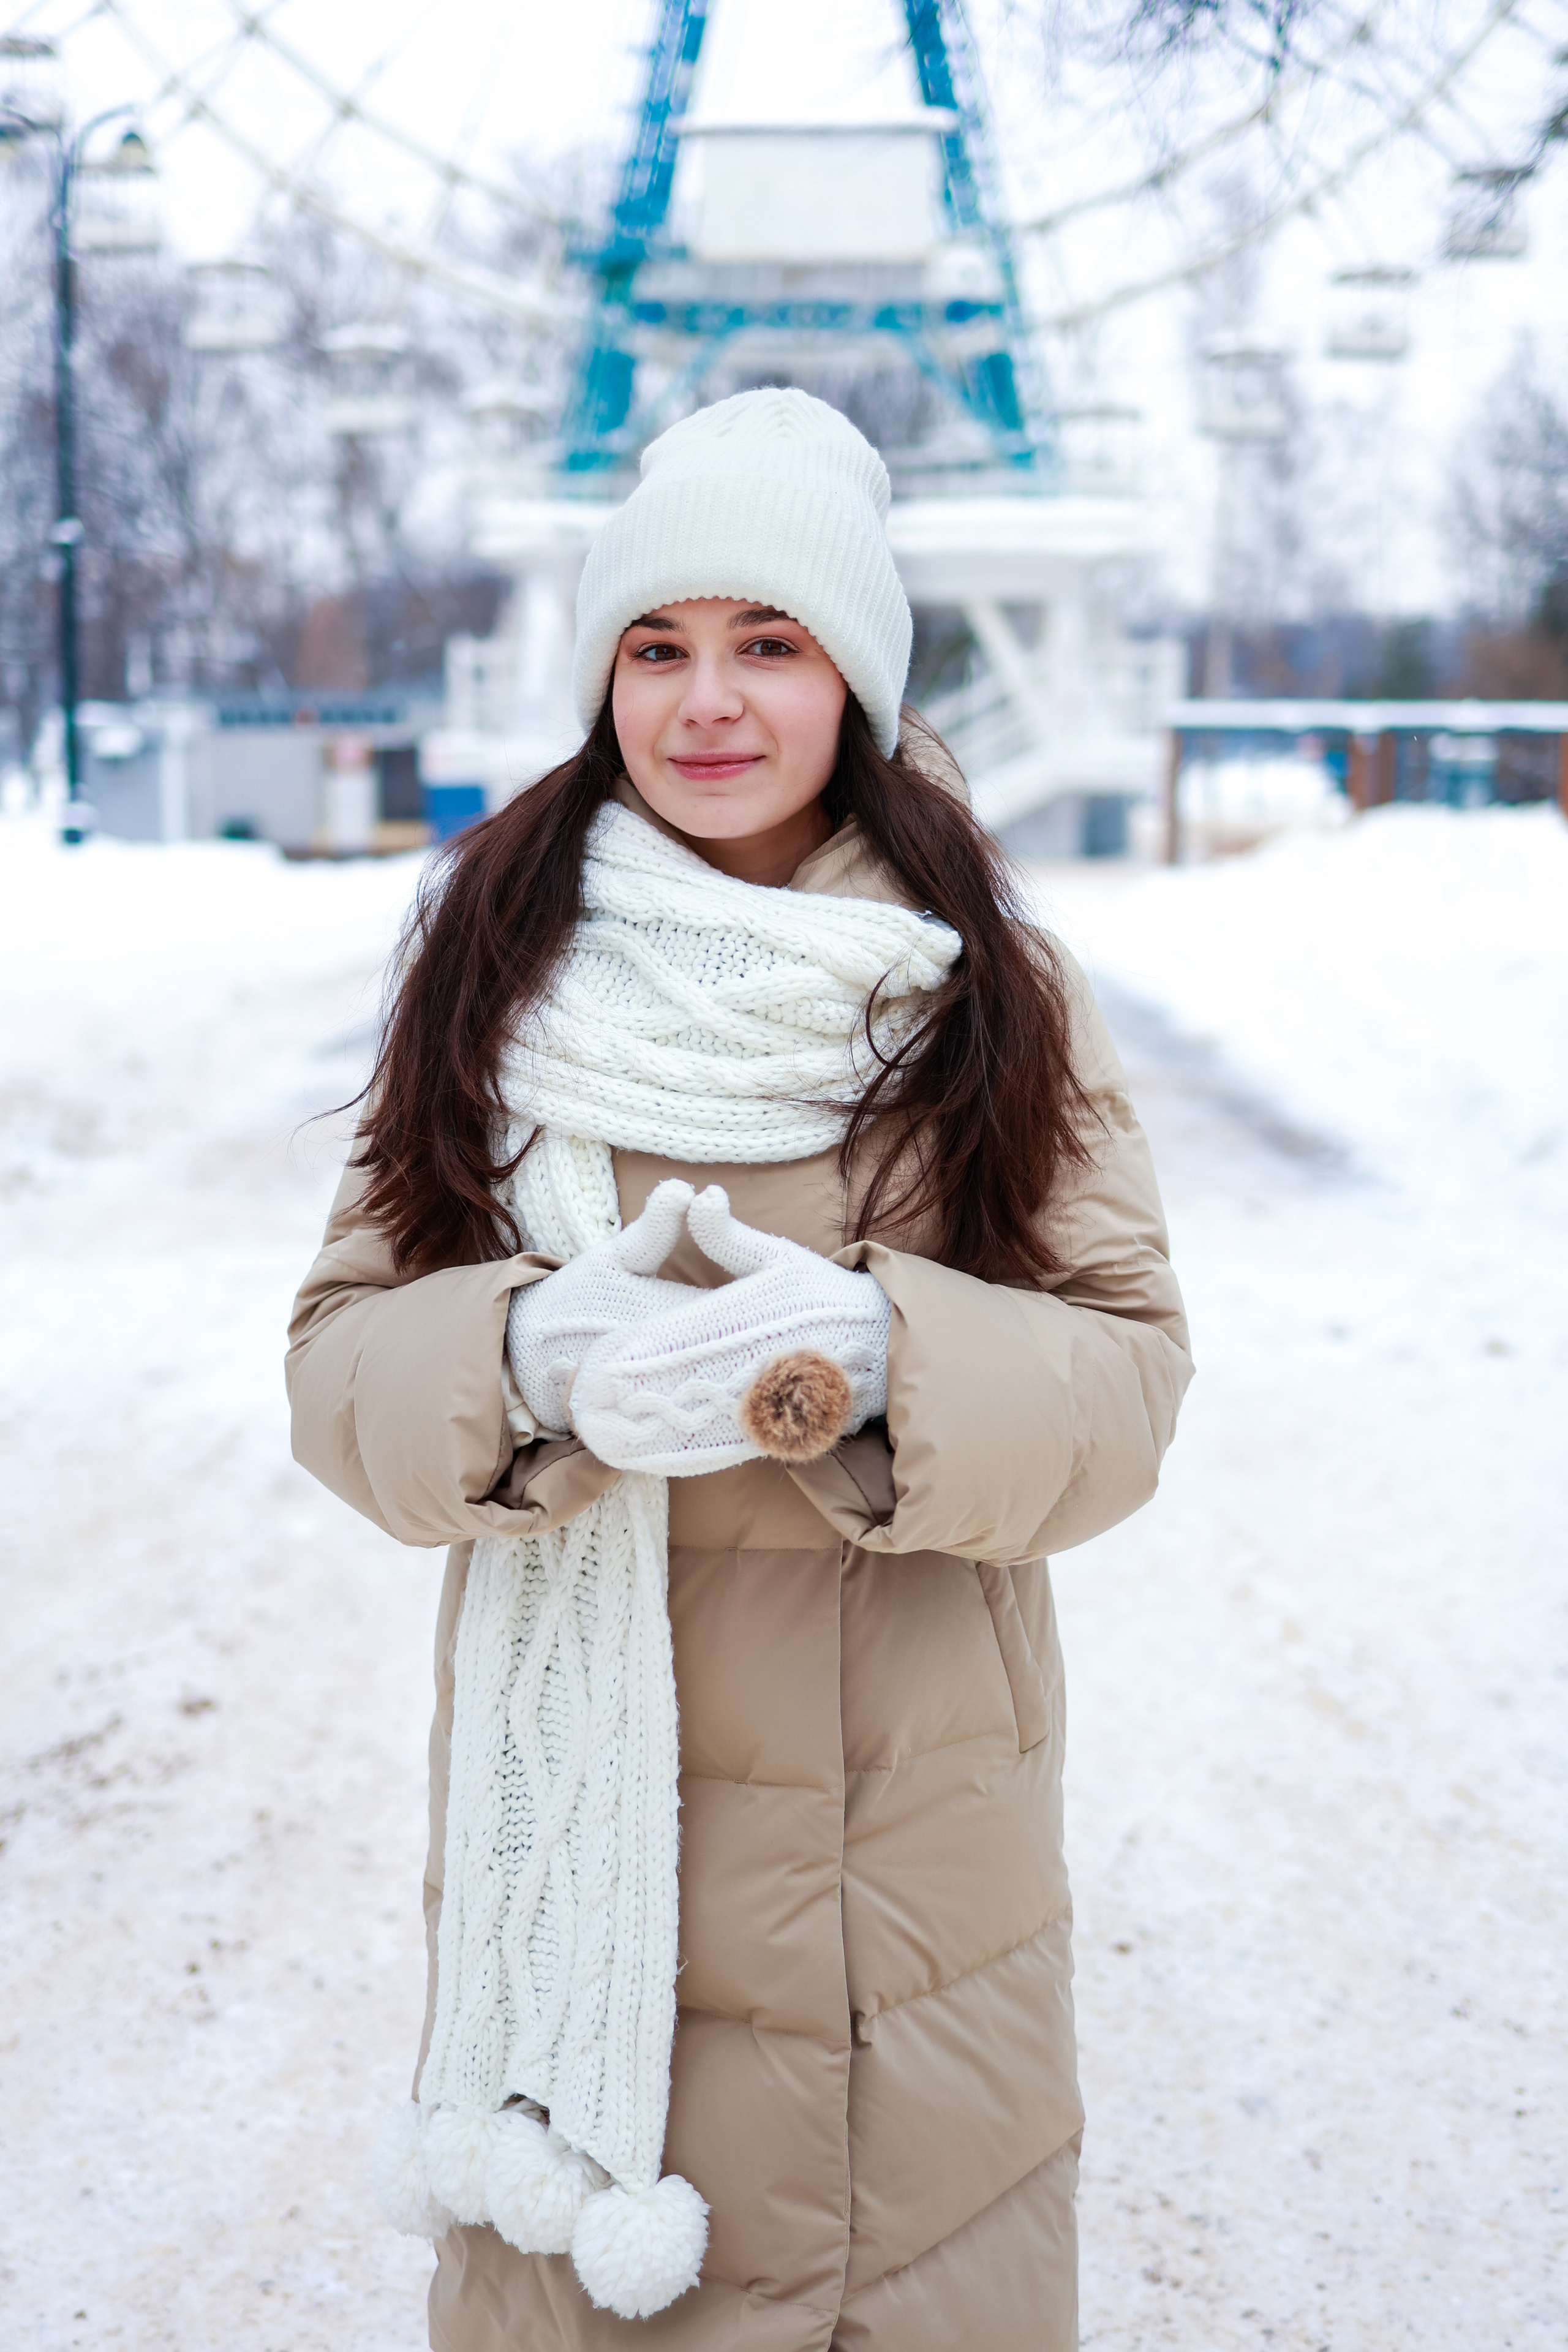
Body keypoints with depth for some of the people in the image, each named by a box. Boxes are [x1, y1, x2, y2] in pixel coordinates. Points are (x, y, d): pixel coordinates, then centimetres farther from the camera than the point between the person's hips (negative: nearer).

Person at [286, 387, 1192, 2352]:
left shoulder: (987, 985, 0)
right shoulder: (499, 962, 2)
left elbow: (1128, 1365, -5)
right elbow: (341, 1351, -1)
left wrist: (881, 1357, -24)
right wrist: (527, 1357, -22)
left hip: (906, 1810, 0)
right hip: (570, 1799, 1)